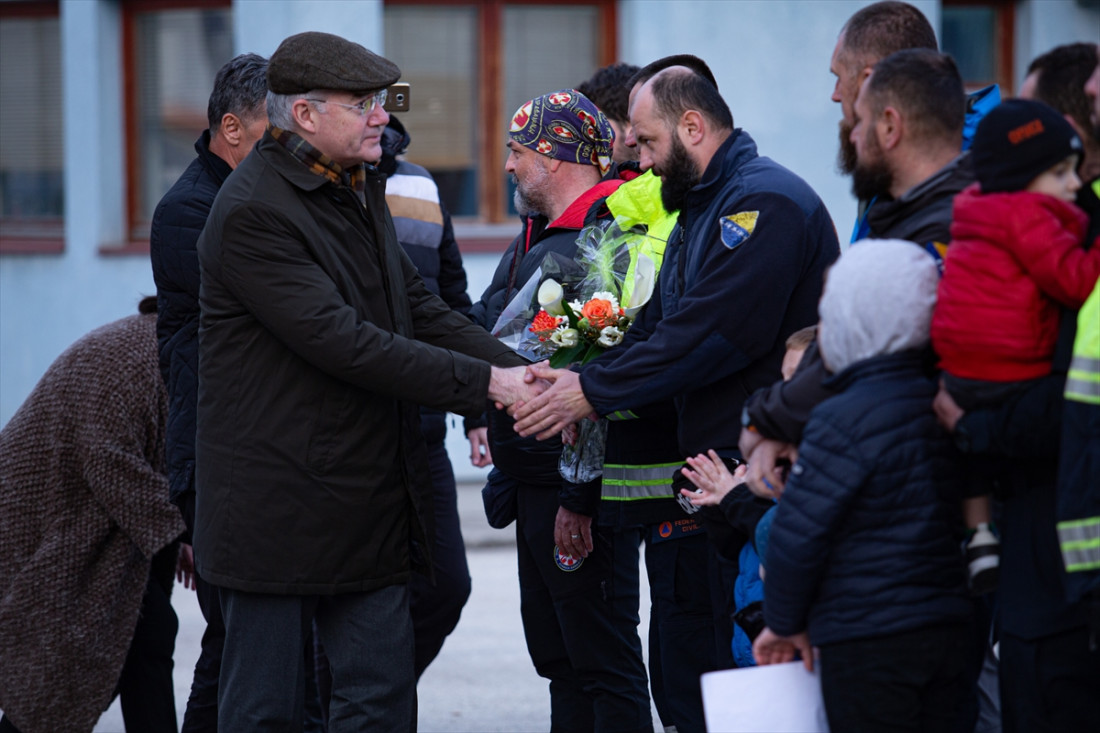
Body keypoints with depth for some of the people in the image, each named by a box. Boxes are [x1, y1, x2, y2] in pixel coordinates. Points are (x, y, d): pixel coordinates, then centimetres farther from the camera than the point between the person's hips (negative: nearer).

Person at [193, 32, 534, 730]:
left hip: (370, 501, 8)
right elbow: (342, 341, -22)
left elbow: (419, 308, 13)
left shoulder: (359, 189, 14)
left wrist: (515, 369, -4)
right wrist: (481, 383, -21)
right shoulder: (252, 212, -17)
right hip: (280, 506, -8)